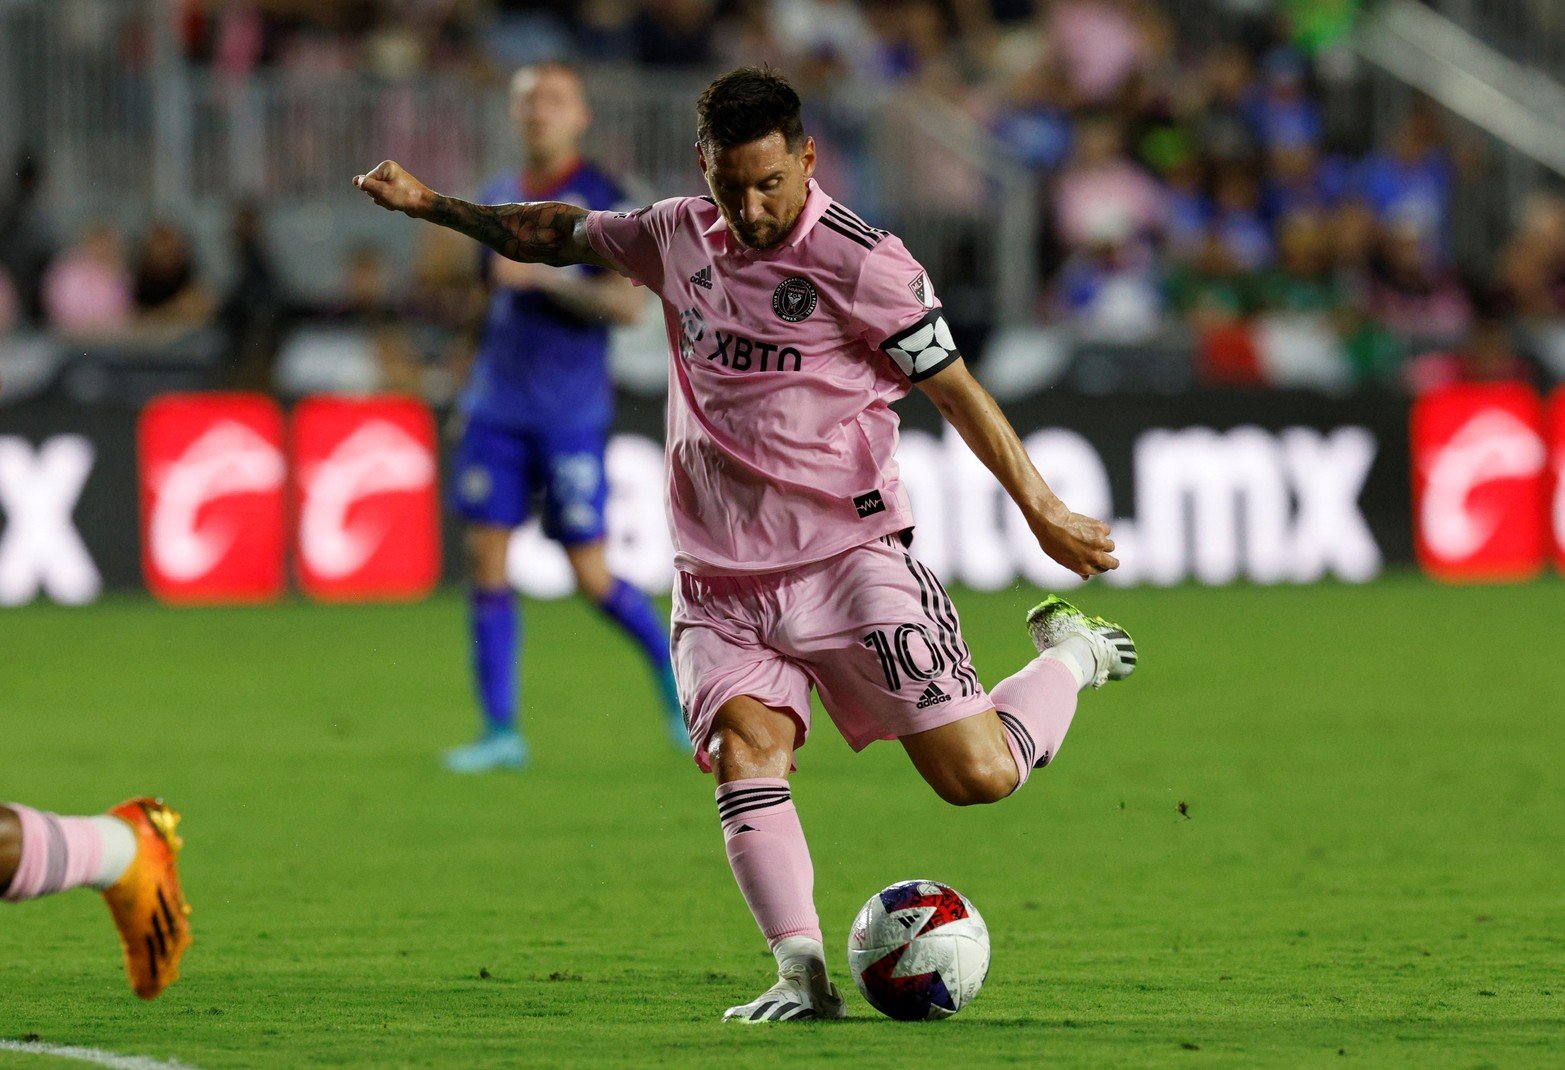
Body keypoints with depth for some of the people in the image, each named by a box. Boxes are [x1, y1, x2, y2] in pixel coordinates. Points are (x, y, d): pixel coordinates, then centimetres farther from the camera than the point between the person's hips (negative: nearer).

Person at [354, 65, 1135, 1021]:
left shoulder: (863, 262, -10)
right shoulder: (678, 238, 7)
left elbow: (956, 389, -6)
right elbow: (563, 234, 25)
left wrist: (1044, 512, -9)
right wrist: (430, 204, 26)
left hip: (849, 559, -4)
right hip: (720, 579, 4)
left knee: (979, 774, -8)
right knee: (744, 746, -23)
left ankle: (1070, 656, 23)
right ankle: (802, 973, -23)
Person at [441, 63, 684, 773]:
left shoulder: (601, 200, -6)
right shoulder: (499, 199, 12)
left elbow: (630, 303, -15)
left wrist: (544, 277, -22)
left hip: (572, 416, -5)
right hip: (497, 411, 5)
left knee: (590, 577, -3)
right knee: (486, 559, -5)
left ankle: (671, 669, 24)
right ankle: (500, 731, -1)